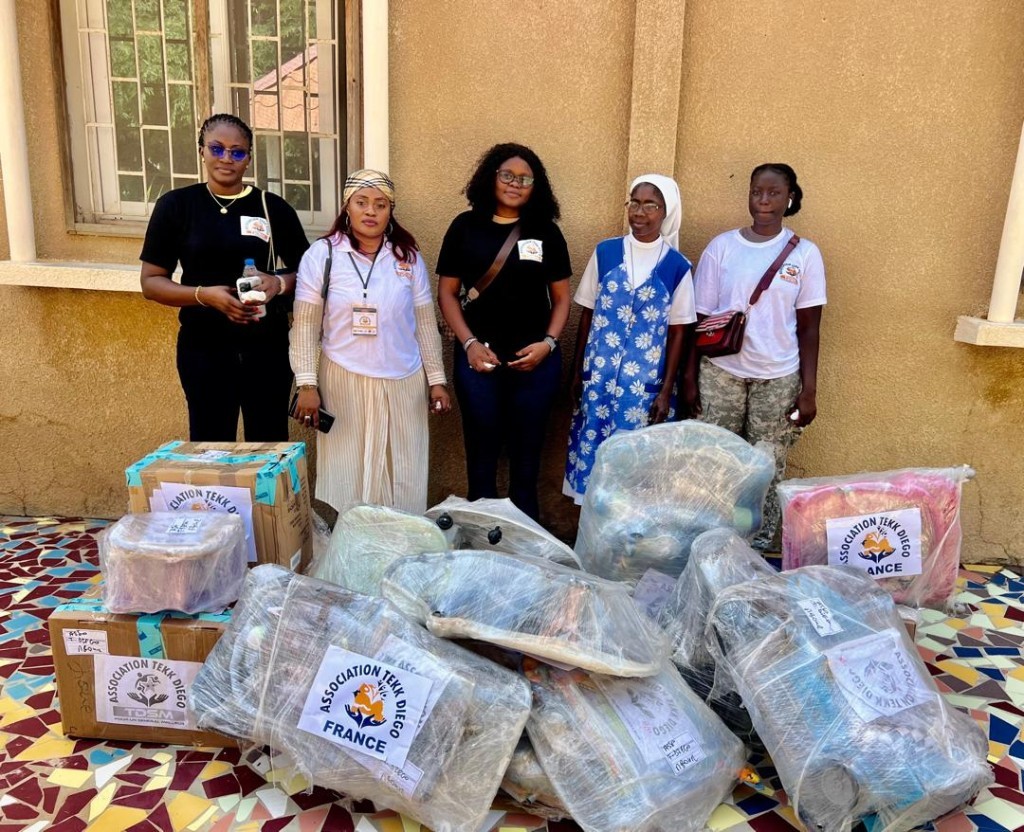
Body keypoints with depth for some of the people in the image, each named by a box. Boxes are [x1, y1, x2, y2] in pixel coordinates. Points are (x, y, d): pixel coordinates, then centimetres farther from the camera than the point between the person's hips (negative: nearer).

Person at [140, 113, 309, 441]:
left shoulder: (273, 207, 3)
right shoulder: (175, 205, 1)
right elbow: (151, 282, 1)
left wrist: (279, 283, -13)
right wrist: (205, 294, -17)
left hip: (268, 347, 1)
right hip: (204, 348, 0)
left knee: (270, 445, 7)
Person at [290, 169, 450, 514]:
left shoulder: (408, 257, 5)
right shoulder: (321, 255, -3)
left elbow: (426, 324, 8)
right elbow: (305, 327, -2)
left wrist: (437, 380, 6)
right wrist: (307, 384, -8)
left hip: (403, 383, 2)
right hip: (343, 382, -2)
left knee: (404, 479, 8)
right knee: (346, 475, 6)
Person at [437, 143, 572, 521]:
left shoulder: (546, 232, 5)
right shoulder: (465, 226, 3)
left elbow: (561, 296, 7)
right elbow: (447, 292, 3)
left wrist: (548, 343, -8)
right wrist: (469, 343, -8)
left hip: (535, 359, 1)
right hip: (478, 356, 0)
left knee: (527, 448, 9)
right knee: (481, 447, 7)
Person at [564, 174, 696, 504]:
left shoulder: (677, 267, -3)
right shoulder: (605, 252, 0)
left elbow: (677, 333, 0)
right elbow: (587, 315, 6)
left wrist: (666, 391, -3)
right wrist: (577, 372, 6)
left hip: (646, 383, -1)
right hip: (599, 377, 1)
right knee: (593, 448, 7)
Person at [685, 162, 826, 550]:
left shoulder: (805, 253, 2)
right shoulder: (722, 246, 2)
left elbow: (808, 328, 2)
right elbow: (701, 318, 3)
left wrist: (809, 390, -1)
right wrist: (689, 377, 0)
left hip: (778, 378, 0)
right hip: (721, 373, 0)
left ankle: (757, 551, 17)